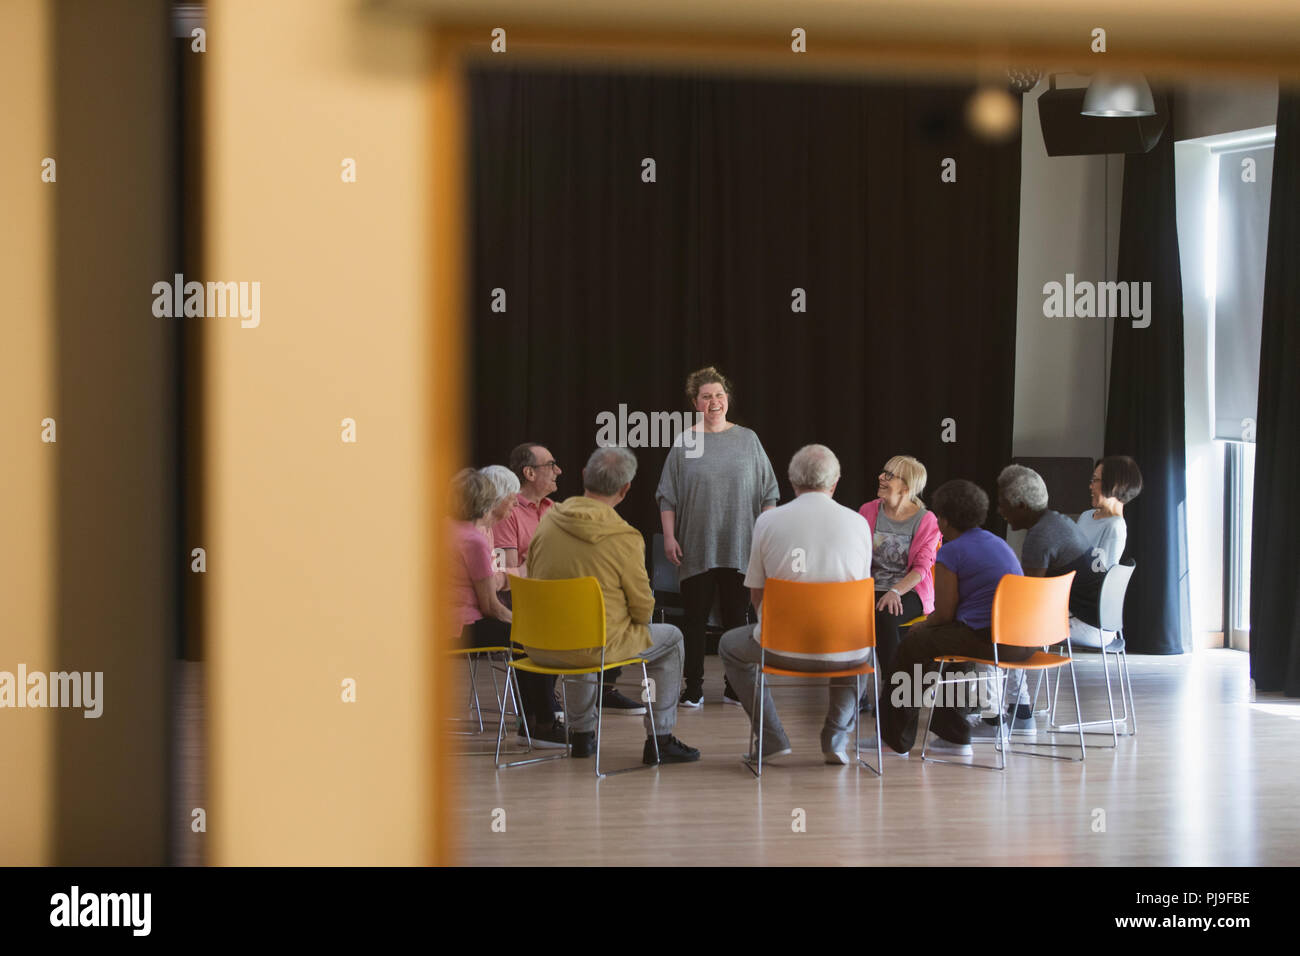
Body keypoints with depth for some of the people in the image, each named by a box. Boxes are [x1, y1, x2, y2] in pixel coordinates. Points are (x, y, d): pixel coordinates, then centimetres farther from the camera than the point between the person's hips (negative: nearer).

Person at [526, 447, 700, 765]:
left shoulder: (549, 521, -2)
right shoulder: (625, 539, -17)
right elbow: (643, 610, -8)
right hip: (595, 648, -5)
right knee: (671, 639, 18)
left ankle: (582, 734, 42)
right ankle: (659, 741, 21)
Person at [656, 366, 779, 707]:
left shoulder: (747, 440, 7)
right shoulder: (684, 445, 4)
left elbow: (768, 493, 10)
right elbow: (668, 497, 5)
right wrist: (669, 537, -4)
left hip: (739, 548, 1)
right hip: (696, 548, -1)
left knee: (736, 616, 4)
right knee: (695, 617, 1)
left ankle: (735, 687, 13)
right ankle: (693, 688, 8)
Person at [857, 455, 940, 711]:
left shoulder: (926, 521, -2)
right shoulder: (868, 512, 8)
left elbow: (922, 567, -8)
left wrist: (896, 591, -25)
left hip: (909, 591, -3)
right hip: (871, 587, 3)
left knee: (885, 616, -36)